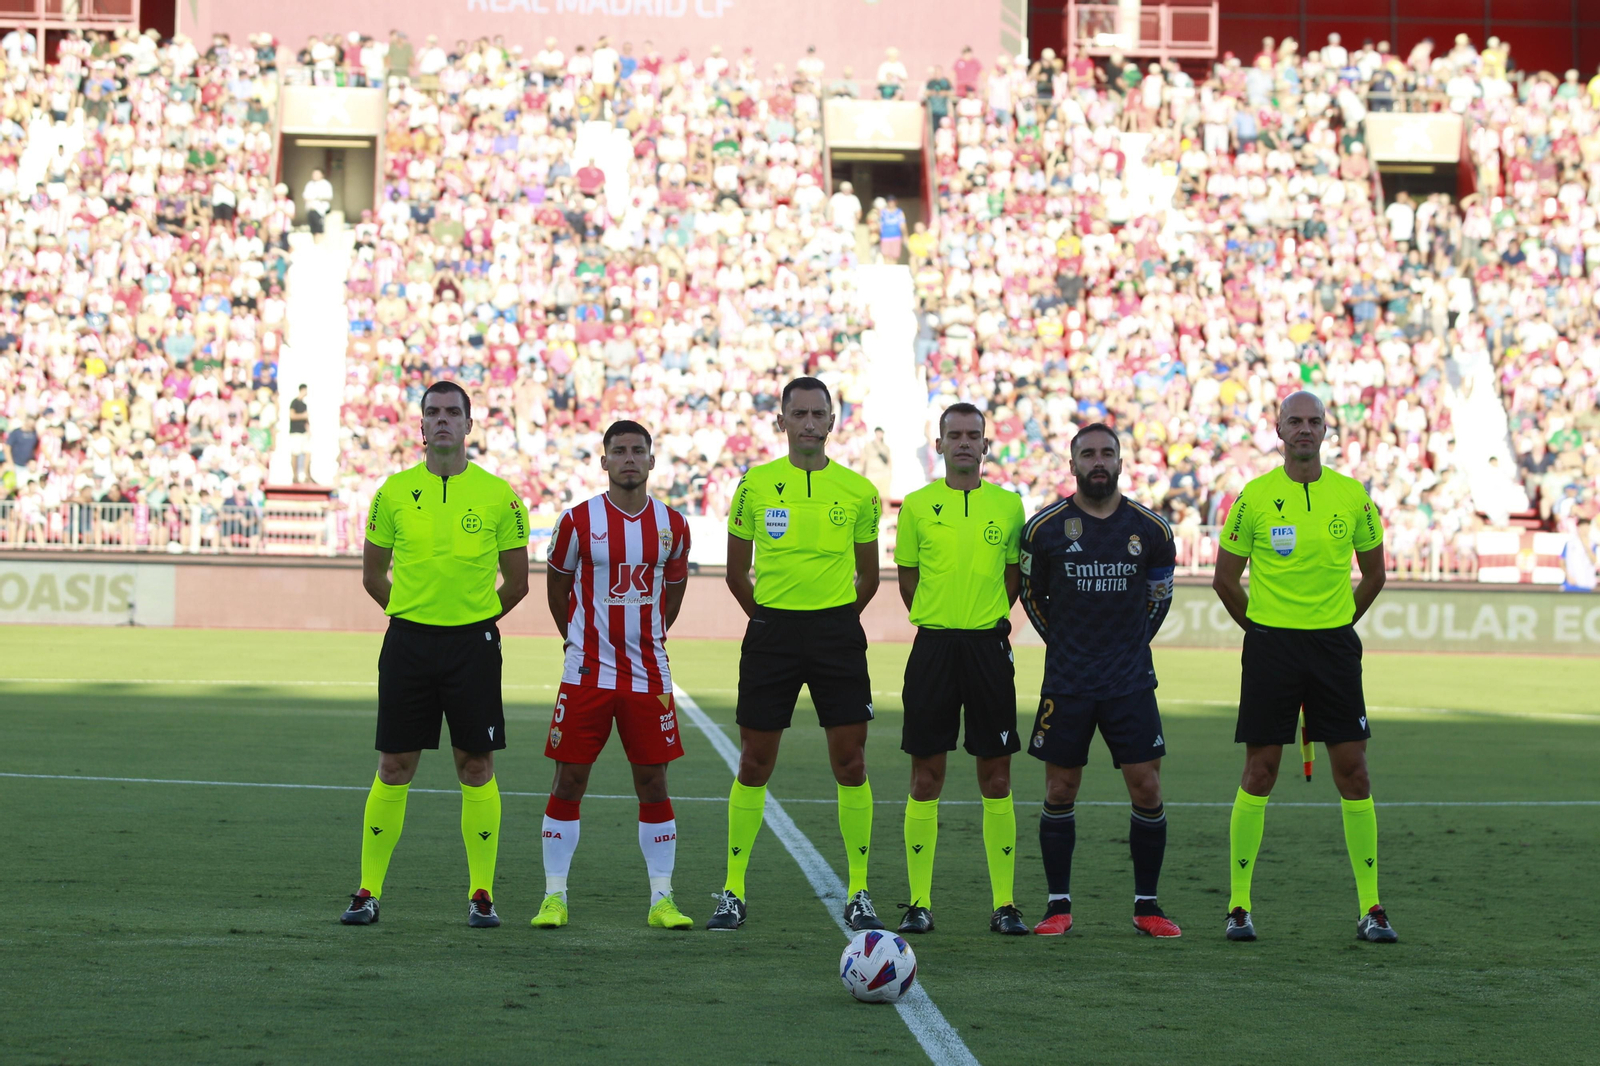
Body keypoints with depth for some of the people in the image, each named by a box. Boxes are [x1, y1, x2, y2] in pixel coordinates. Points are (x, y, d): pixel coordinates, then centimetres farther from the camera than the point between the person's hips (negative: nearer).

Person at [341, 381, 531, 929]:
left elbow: (516, 581, 8)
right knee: (394, 766, 1)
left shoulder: (498, 495, 1)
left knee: (476, 765, 1)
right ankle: (368, 891, 7)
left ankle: (481, 893, 8)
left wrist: (474, 618, 9)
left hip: (474, 642, -1)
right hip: (408, 640, 1)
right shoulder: (395, 491, 4)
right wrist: (416, 613, 11)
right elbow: (373, 573, 13)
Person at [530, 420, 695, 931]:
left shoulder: (672, 525, 4)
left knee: (653, 782, 3)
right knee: (569, 780, -1)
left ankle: (662, 899, 10)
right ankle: (554, 897, 7)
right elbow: (557, 583, 10)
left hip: (648, 674, 2)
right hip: (587, 673, -2)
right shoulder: (578, 521, -4)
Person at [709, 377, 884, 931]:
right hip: (772, 630, 0)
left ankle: (859, 894, 6)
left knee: (851, 764, -1)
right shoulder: (755, 485, 2)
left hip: (837, 631, 0)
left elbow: (868, 576, 13)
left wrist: (835, 619, 10)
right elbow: (737, 571, 10)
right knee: (754, 764, 2)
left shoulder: (858, 491, 3)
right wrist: (770, 619, 11)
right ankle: (733, 892, 9)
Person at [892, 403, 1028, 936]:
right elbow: (907, 577, 11)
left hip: (988, 646, 1)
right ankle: (919, 902, 5)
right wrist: (936, 621, 6)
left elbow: (1014, 574, 14)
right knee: (926, 776, 0)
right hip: (934, 646, -1)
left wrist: (994, 618, 6)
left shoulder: (1008, 505, 6)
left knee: (996, 777, 1)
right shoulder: (917, 506, 4)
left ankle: (1004, 904, 5)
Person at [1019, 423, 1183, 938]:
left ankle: (1147, 905, 7)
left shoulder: (1151, 528, 1)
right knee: (1060, 792, 2)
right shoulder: (1044, 527, -2)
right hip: (1066, 683, 0)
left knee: (1147, 789, -3)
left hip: (1132, 682, 1)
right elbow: (1031, 595, 13)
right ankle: (1059, 905, 11)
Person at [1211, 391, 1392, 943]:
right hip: (1271, 646, -2)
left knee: (1352, 770, -1)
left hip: (1334, 644, 2)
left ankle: (1370, 909, 3)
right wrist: (1261, 628, 8)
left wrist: (1339, 623, 12)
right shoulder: (1255, 497, -2)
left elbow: (1373, 572, 16)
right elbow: (1225, 577, 6)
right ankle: (1239, 905, 5)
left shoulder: (1352, 496, 3)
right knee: (1259, 772, -2)